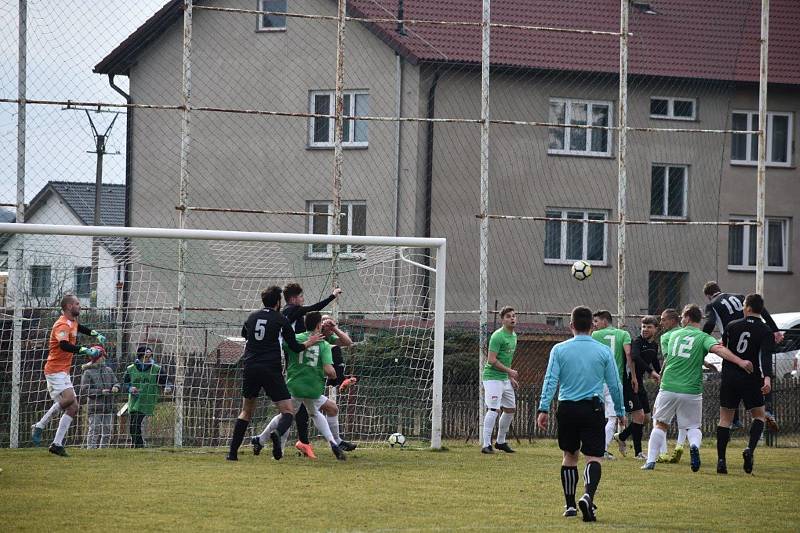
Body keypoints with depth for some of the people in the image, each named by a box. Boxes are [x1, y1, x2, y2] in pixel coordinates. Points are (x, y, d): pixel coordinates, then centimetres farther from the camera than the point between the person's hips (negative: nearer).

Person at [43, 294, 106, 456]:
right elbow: (64, 345, -37)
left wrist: (96, 334, 31)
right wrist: (85, 350, -44)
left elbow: (78, 327, 42)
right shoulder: (62, 325, -17)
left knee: (73, 408, 6)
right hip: (55, 371, -10)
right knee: (69, 398, -30)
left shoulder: (72, 322, 14)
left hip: (63, 372, 10)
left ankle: (56, 444, 7)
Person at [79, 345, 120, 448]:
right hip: (95, 407, -5)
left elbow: (116, 382, 15)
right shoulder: (88, 372, -2)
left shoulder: (108, 370, 15)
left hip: (108, 406, 5)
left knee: (107, 431, 5)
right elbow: (84, 390, -8)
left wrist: (116, 387, -10)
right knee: (95, 430, -11)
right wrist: (100, 392, -16)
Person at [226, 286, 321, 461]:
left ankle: (233, 452, 11)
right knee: (287, 412, -2)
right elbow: (295, 347, 4)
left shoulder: (252, 317, 12)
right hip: (271, 370, -4)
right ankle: (277, 434, -35)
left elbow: (244, 335, 31)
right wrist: (309, 343, 22)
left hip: (250, 367, 4)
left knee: (246, 411, 18)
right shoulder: (281, 320, 0)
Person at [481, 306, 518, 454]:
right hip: (493, 377, -9)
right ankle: (486, 444, -15)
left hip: (505, 379, 9)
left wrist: (511, 378, 18)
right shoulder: (497, 336, -16)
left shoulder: (513, 336, 14)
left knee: (510, 409, 14)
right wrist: (509, 371, -17)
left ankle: (501, 442, 28)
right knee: (494, 410, -16)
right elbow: (491, 360, -20)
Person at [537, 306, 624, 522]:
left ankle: (570, 505, 21)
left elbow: (550, 380, -6)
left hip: (567, 408, 1)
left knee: (570, 455, 16)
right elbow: (615, 384, 4)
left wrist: (544, 409, -6)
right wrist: (620, 411, 15)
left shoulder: (559, 350, 1)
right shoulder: (604, 351, 2)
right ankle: (588, 496, -30)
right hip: (593, 409, -1)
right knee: (593, 457, -4)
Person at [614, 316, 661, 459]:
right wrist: (651, 371, -41)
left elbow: (655, 362, 28)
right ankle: (638, 451, -5)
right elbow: (635, 357, -36)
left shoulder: (654, 345, 10)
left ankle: (621, 436, 30)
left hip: (639, 383, 9)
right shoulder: (637, 342, -16)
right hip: (628, 383, -9)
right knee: (638, 415, -13)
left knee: (645, 416, 9)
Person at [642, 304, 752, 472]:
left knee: (660, 425, 15)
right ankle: (694, 445, -19)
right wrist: (740, 362, -29)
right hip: (691, 391, -1)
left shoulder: (674, 335, 11)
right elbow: (718, 349, -20)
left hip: (668, 388, 1)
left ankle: (651, 460, 8)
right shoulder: (703, 337, -1)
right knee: (693, 427, 13)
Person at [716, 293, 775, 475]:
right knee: (759, 416, 14)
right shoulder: (766, 332, -4)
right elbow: (766, 357, -18)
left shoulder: (732, 326, 4)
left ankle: (721, 460, -1)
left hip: (729, 378, 2)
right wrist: (767, 378, -28)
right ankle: (750, 449, -10)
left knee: (725, 418, 7)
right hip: (751, 380, -2)